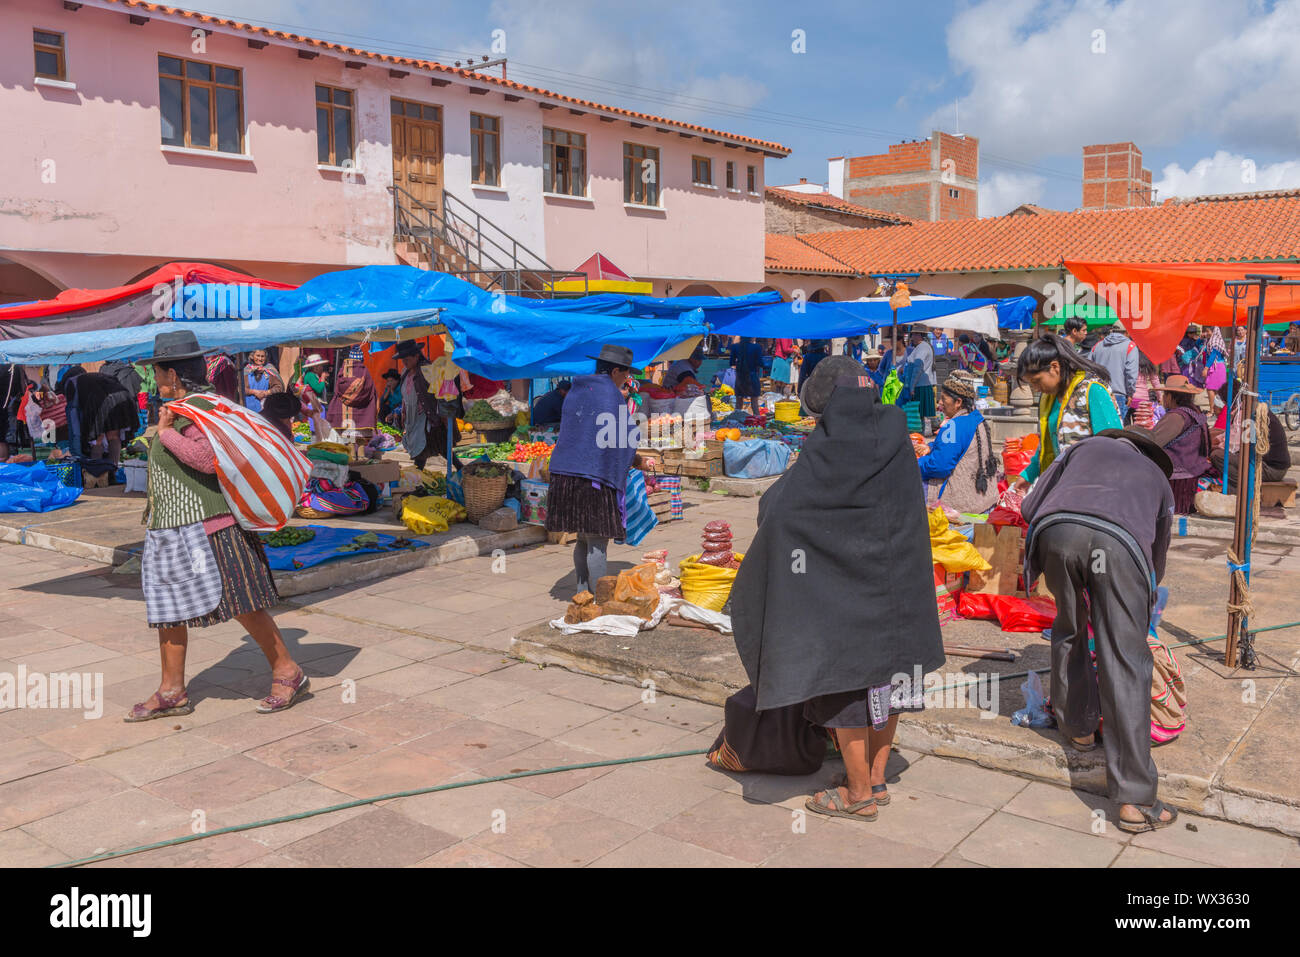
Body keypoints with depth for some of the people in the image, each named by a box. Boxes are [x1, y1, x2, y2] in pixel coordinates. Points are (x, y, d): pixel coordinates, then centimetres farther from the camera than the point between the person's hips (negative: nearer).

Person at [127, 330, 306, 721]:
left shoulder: (195, 410, -15)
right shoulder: (190, 406, 15)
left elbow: (209, 458, -29)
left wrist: (166, 434, -20)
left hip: (203, 525, -11)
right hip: (173, 527, 11)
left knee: (240, 601, -6)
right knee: (166, 605, 11)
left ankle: (288, 673, 6)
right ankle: (172, 692, 19)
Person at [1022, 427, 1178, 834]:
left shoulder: (1085, 446, 38)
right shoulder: (1158, 479, 40)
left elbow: (1030, 507, 29)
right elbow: (1157, 561, 47)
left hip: (1056, 528, 1)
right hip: (1119, 541, -1)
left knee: (1069, 631, 28)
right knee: (1125, 667, 0)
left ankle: (1079, 727, 41)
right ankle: (1135, 800, -2)